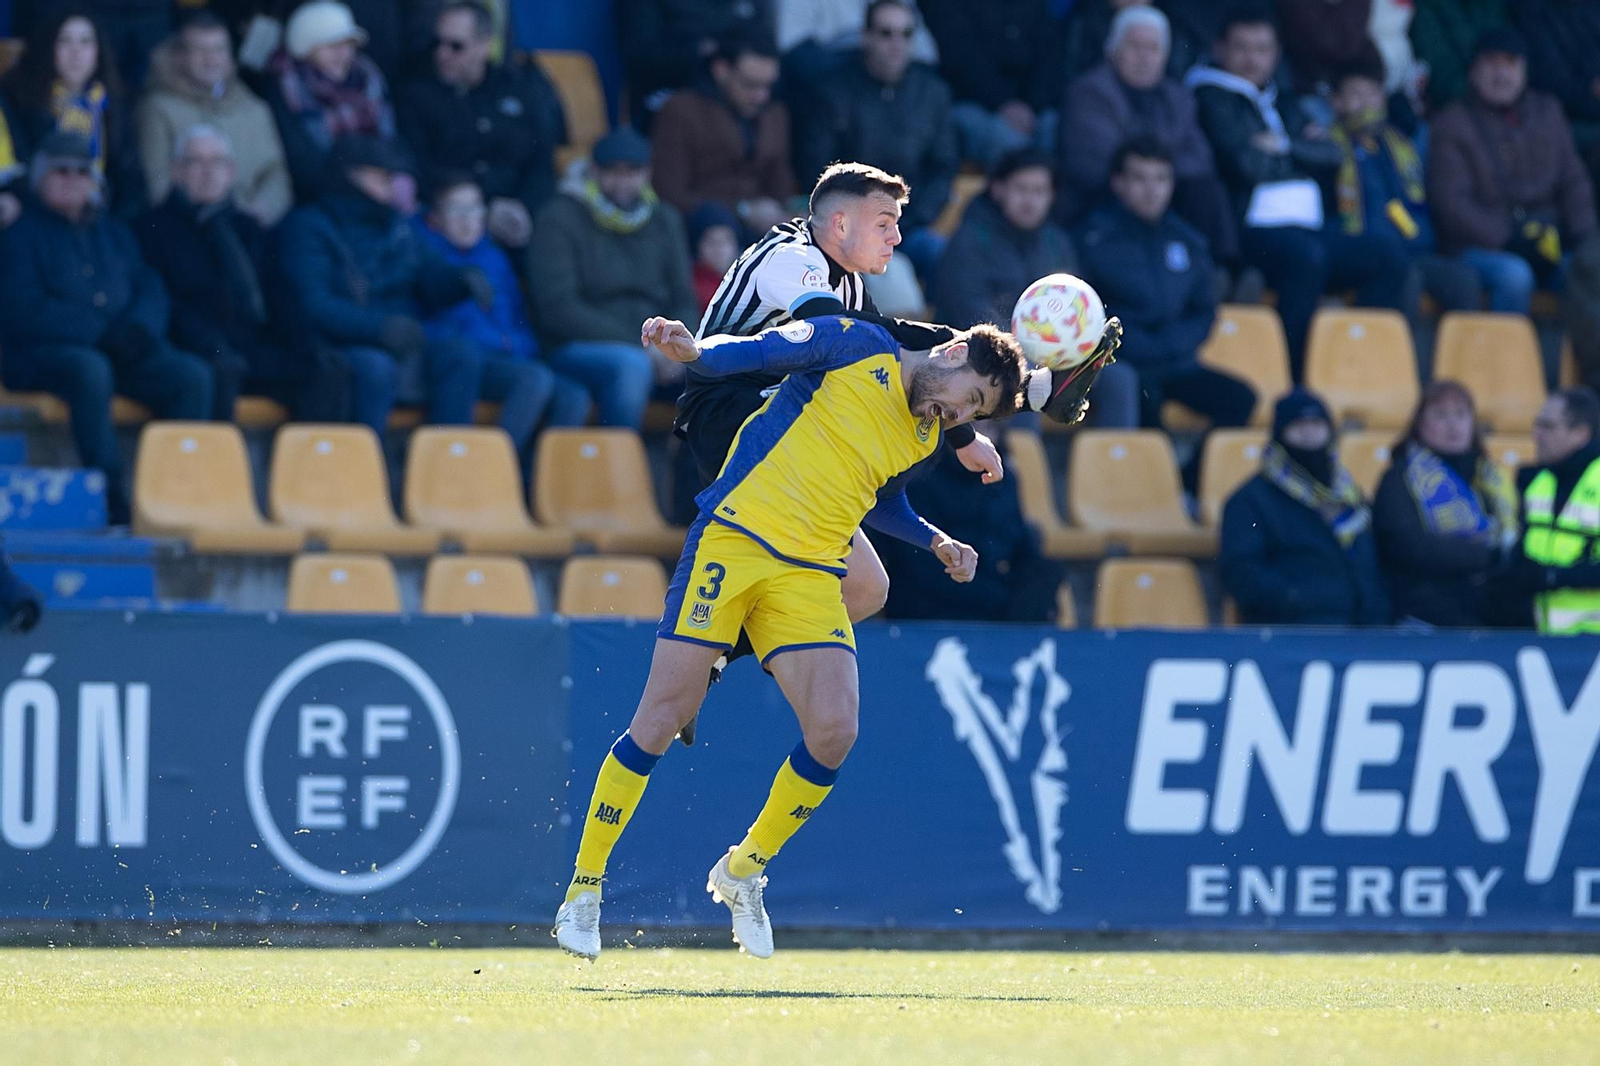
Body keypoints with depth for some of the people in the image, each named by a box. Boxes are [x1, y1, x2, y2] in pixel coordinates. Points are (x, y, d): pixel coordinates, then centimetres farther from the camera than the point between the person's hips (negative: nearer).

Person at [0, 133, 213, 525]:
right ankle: (112, 499, -40)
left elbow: (150, 288, 14)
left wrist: (138, 329, -10)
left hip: (120, 352, 5)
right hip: (42, 355, -5)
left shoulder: (114, 233, 23)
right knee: (91, 370, -40)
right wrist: (99, 332, -15)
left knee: (193, 375, -20)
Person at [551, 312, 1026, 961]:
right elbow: (759, 352, -5)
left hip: (810, 577, 6)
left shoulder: (927, 435, 18)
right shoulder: (859, 346, 0)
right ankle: (584, 888, 5)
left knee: (834, 732, -13)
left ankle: (743, 872, 11)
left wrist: (937, 543, 23)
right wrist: (695, 351, -24)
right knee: (662, 719, -7)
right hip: (731, 540, -6)